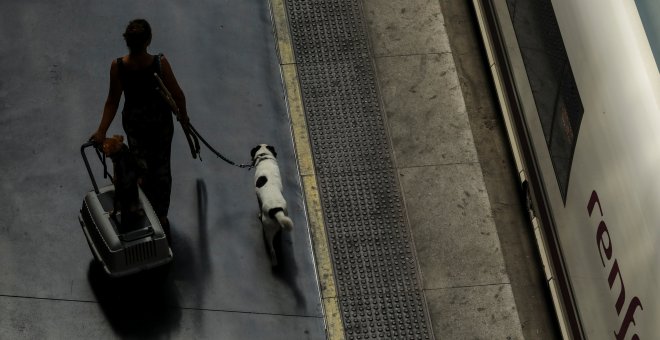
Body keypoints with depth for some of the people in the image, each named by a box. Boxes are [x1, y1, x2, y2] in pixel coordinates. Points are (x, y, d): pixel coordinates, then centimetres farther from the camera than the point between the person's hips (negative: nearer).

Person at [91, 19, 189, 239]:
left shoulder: (118, 66, -23)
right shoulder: (160, 63, -28)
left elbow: (112, 101, -17)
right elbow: (177, 95, -16)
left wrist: (101, 131, -8)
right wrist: (183, 115, 2)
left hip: (133, 122, 1)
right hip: (160, 121, -1)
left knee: (142, 167, 23)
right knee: (161, 169, 17)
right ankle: (161, 217, 28)